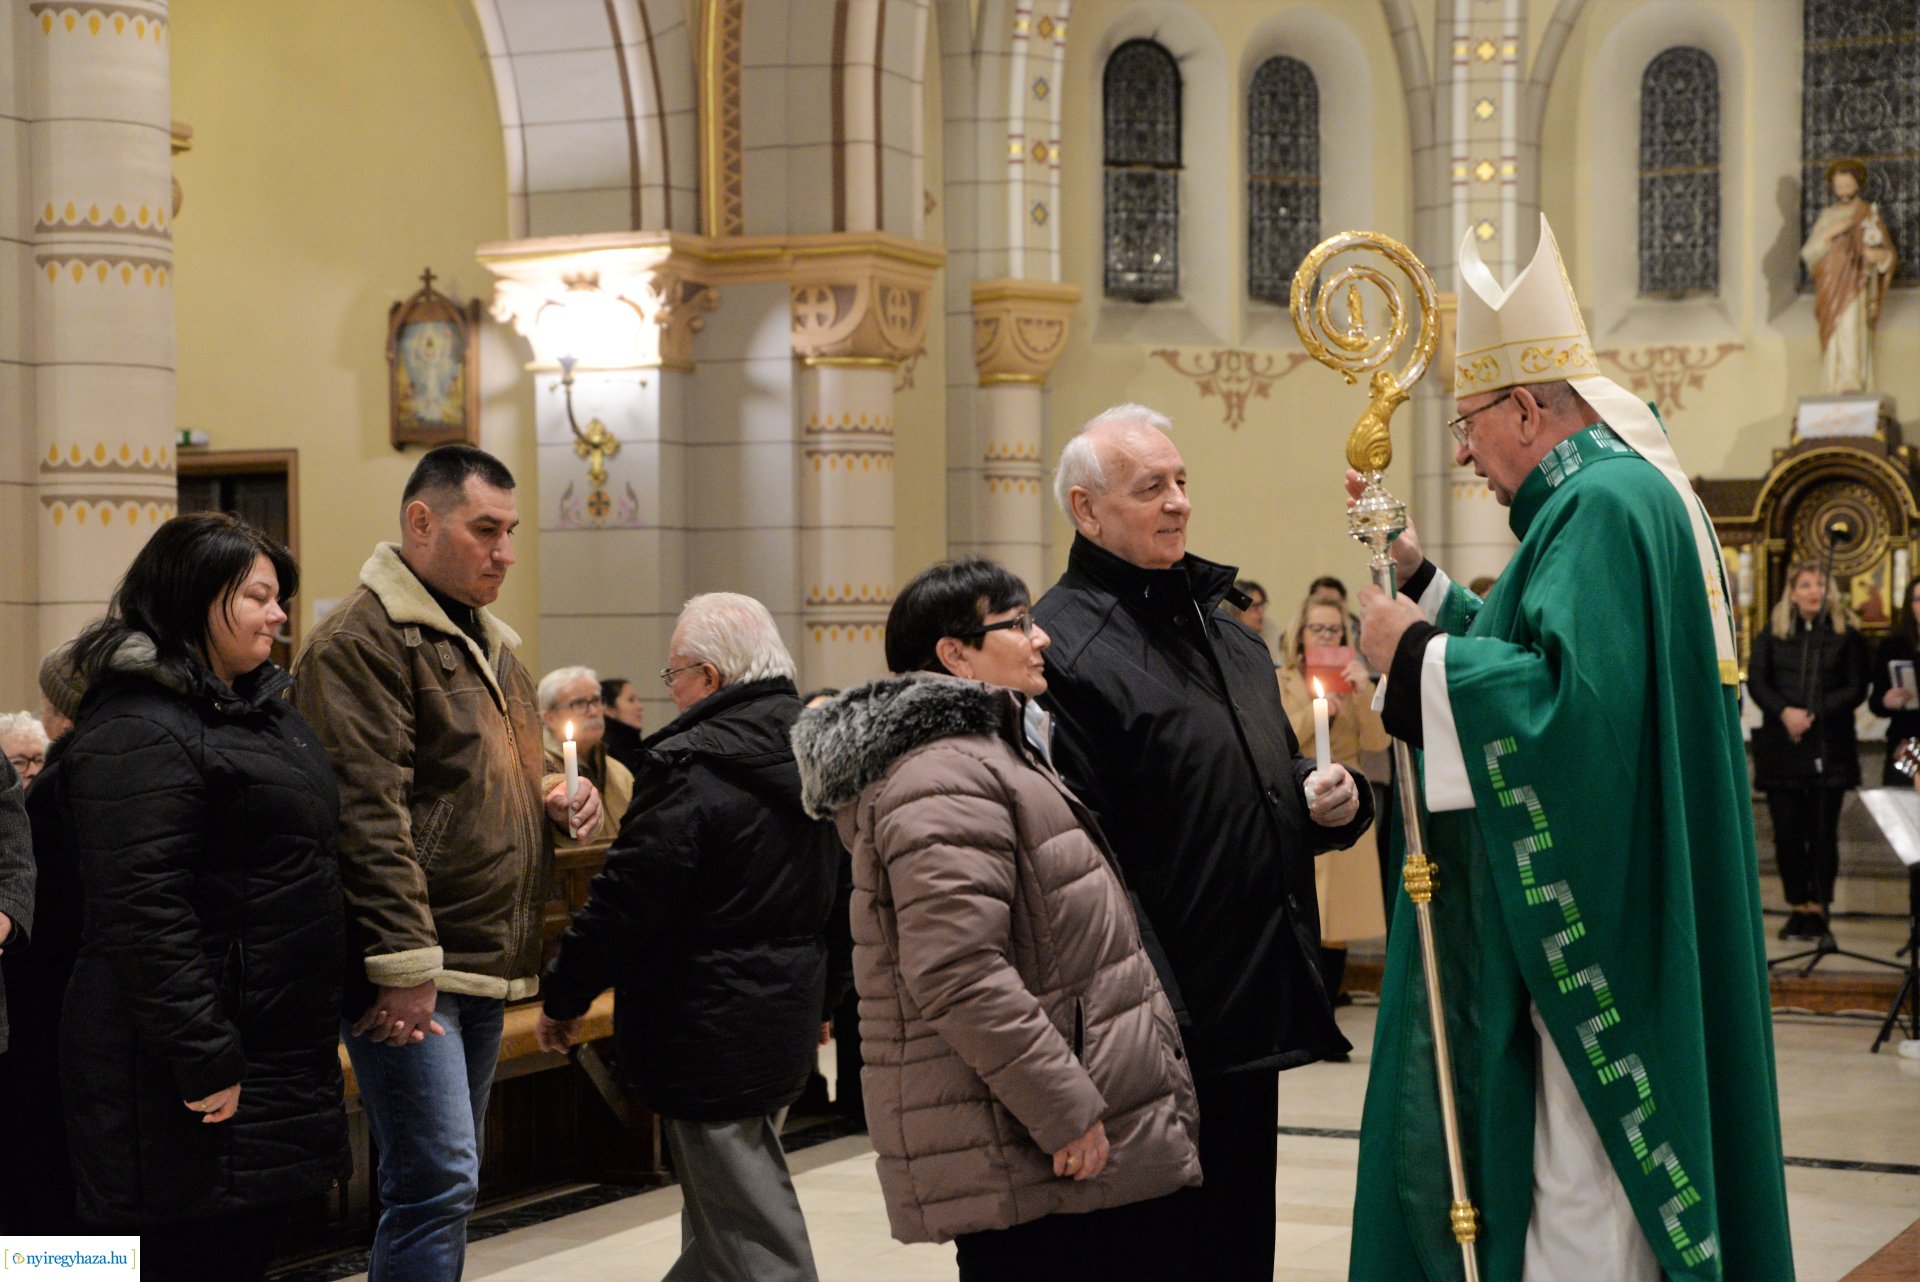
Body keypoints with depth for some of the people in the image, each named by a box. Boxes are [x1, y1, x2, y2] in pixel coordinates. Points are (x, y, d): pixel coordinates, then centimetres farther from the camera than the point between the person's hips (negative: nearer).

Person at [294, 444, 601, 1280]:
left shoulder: (491, 644, 19)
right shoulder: (364, 638, -11)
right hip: (411, 967, -9)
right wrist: (404, 963, -22)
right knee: (436, 1184, -12)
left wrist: (561, 802, 8)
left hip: (483, 964, 9)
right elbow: (368, 812, -19)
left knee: (443, 1184, 14)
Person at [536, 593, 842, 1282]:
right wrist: (822, 1001, 27)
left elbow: (623, 905, -18)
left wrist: (563, 999, -5)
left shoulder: (690, 769, -19)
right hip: (788, 1018, 8)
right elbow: (840, 899, 16)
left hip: (711, 1036, -8)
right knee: (717, 1214, 21)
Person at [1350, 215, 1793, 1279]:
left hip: (1595, 943, -11)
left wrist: (1417, 654, -19)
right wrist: (1417, 578, 14)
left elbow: (1574, 703, -30)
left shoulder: (1602, 505, -18)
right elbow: (1540, 654, 23)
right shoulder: (1633, 492, 15)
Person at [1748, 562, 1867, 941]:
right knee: (1787, 830, -1)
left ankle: (1818, 907, 4)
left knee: (1823, 830, -2)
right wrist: (1784, 712, -14)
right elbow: (1756, 681, 3)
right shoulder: (1772, 633, 10)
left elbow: (1856, 688, 0)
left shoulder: (1846, 633, 5)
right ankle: (1797, 907, 6)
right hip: (1781, 744, 1)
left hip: (1830, 744, -1)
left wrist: (1814, 714, -12)